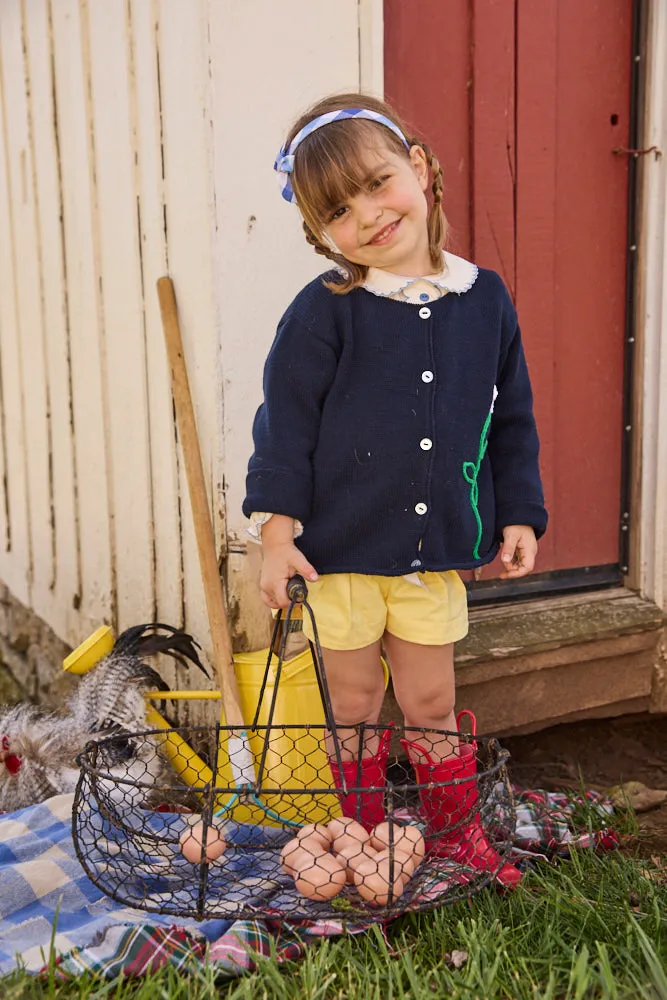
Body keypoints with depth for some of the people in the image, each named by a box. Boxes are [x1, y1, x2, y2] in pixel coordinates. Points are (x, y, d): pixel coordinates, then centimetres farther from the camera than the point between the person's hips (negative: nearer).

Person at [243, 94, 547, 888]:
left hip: (437, 551, 2)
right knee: (354, 705, 14)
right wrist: (277, 530, -11)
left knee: (431, 704, 15)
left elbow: (512, 423, 8)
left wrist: (519, 515, 6)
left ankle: (454, 829, 36)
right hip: (341, 548, -2)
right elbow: (285, 424, -8)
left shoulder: (484, 300, 1)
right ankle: (362, 838, 34)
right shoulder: (324, 313, -10)